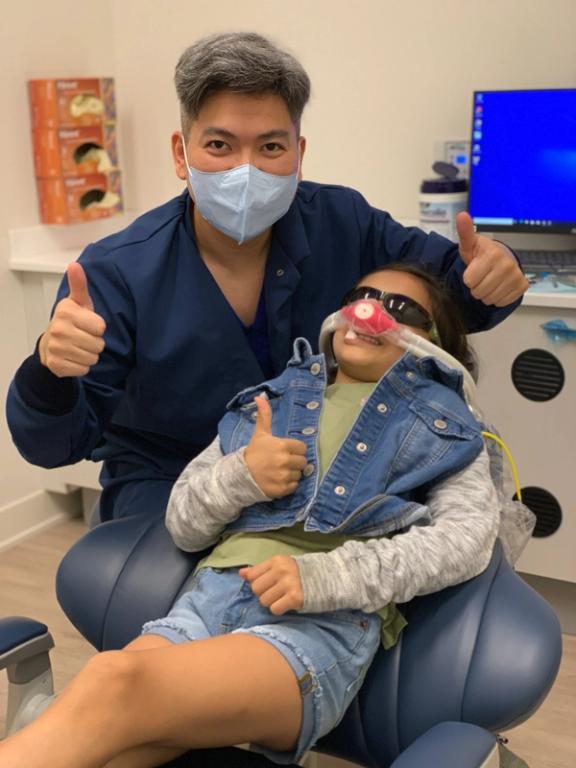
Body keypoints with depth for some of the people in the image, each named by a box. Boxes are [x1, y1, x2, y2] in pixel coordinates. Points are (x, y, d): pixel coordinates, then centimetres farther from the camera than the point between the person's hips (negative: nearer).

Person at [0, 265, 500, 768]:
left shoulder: (442, 423, 18)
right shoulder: (273, 399, 26)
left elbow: (469, 535, -1)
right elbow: (183, 525, 20)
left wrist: (325, 577, -14)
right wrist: (239, 476, -3)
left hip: (330, 620, -3)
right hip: (212, 595, 4)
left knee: (115, 683, -33)